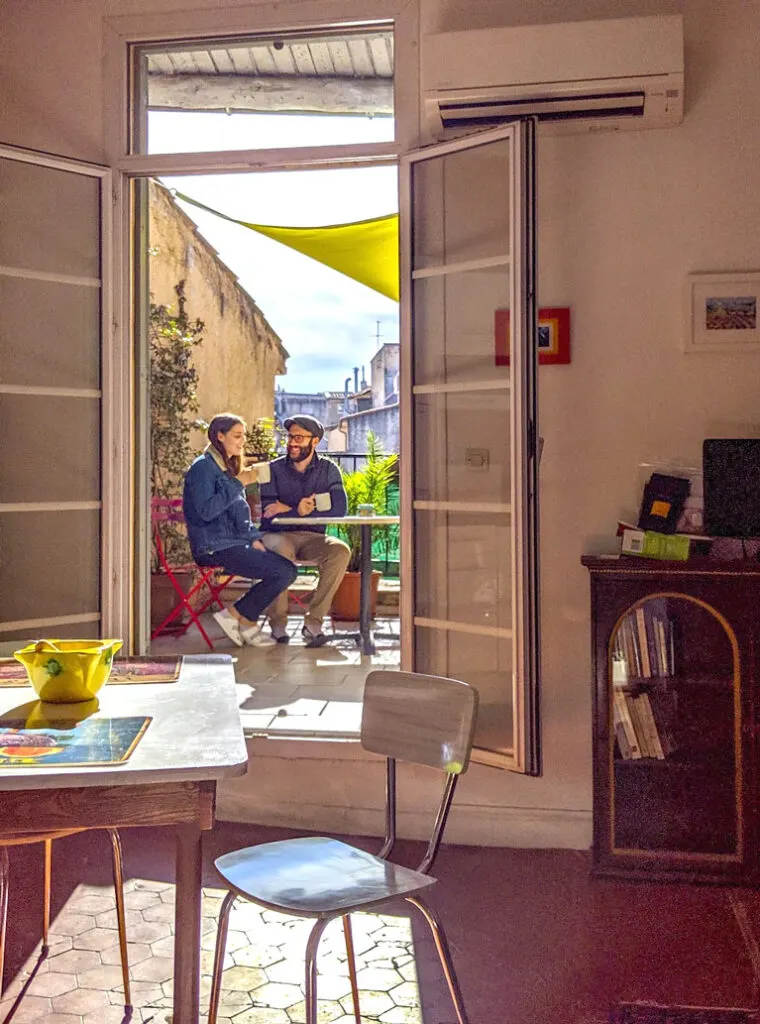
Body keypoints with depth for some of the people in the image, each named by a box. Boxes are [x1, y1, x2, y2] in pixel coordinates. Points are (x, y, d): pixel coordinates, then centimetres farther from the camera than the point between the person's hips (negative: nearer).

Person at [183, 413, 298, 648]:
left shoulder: (227, 467, 20)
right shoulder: (203, 467, -7)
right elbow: (206, 510, -21)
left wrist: (253, 538, 5)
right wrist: (238, 484, -17)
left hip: (232, 543, 9)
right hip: (214, 548, -9)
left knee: (286, 570, -6)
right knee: (284, 571, -18)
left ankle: (246, 621, 1)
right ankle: (236, 615, -5)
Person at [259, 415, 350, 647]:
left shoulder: (328, 469, 6)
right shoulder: (273, 469, 2)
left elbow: (339, 508, -10)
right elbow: (269, 516, -7)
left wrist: (290, 510, -14)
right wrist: (299, 511, -25)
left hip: (312, 537, 2)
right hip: (278, 535, -2)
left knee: (341, 551, -29)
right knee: (281, 550, -37)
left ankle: (313, 622, -22)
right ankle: (277, 623, -22)